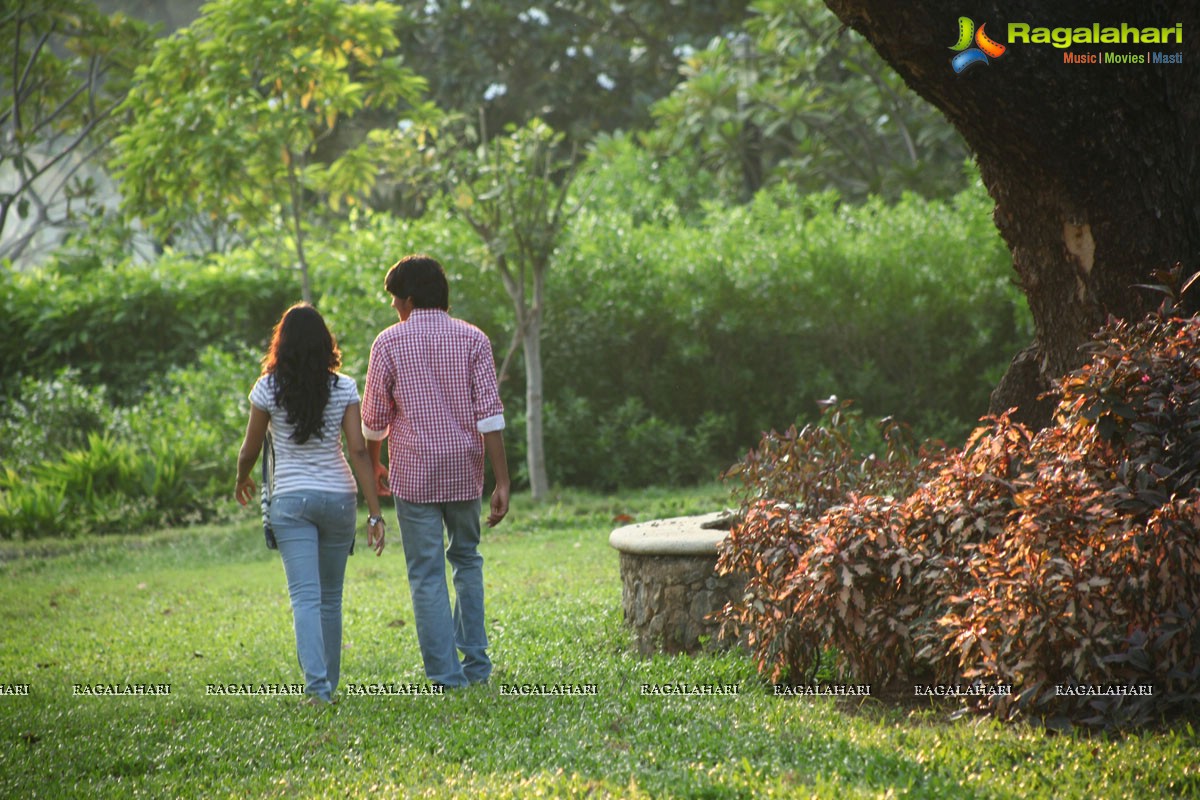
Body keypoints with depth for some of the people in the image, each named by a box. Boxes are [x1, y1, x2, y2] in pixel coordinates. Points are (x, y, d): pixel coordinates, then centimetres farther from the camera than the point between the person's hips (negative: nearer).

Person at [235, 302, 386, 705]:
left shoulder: (268, 388, -4)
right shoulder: (343, 388, -1)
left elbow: (249, 451, 3)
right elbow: (358, 450, -7)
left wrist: (242, 482, 25)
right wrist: (375, 513, -7)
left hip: (290, 500, -2)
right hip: (339, 498, 2)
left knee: (305, 597, -7)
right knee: (330, 597, 15)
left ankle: (318, 684, -22)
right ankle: (328, 682, 22)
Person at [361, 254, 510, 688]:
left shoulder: (389, 343, -3)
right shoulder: (473, 339, 0)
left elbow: (374, 418, 1)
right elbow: (489, 414, -7)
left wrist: (374, 466, 20)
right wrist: (502, 482, -6)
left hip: (414, 473, -2)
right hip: (464, 472, 2)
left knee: (427, 575, 2)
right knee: (466, 559, 21)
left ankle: (446, 676, -1)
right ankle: (475, 661, 17)